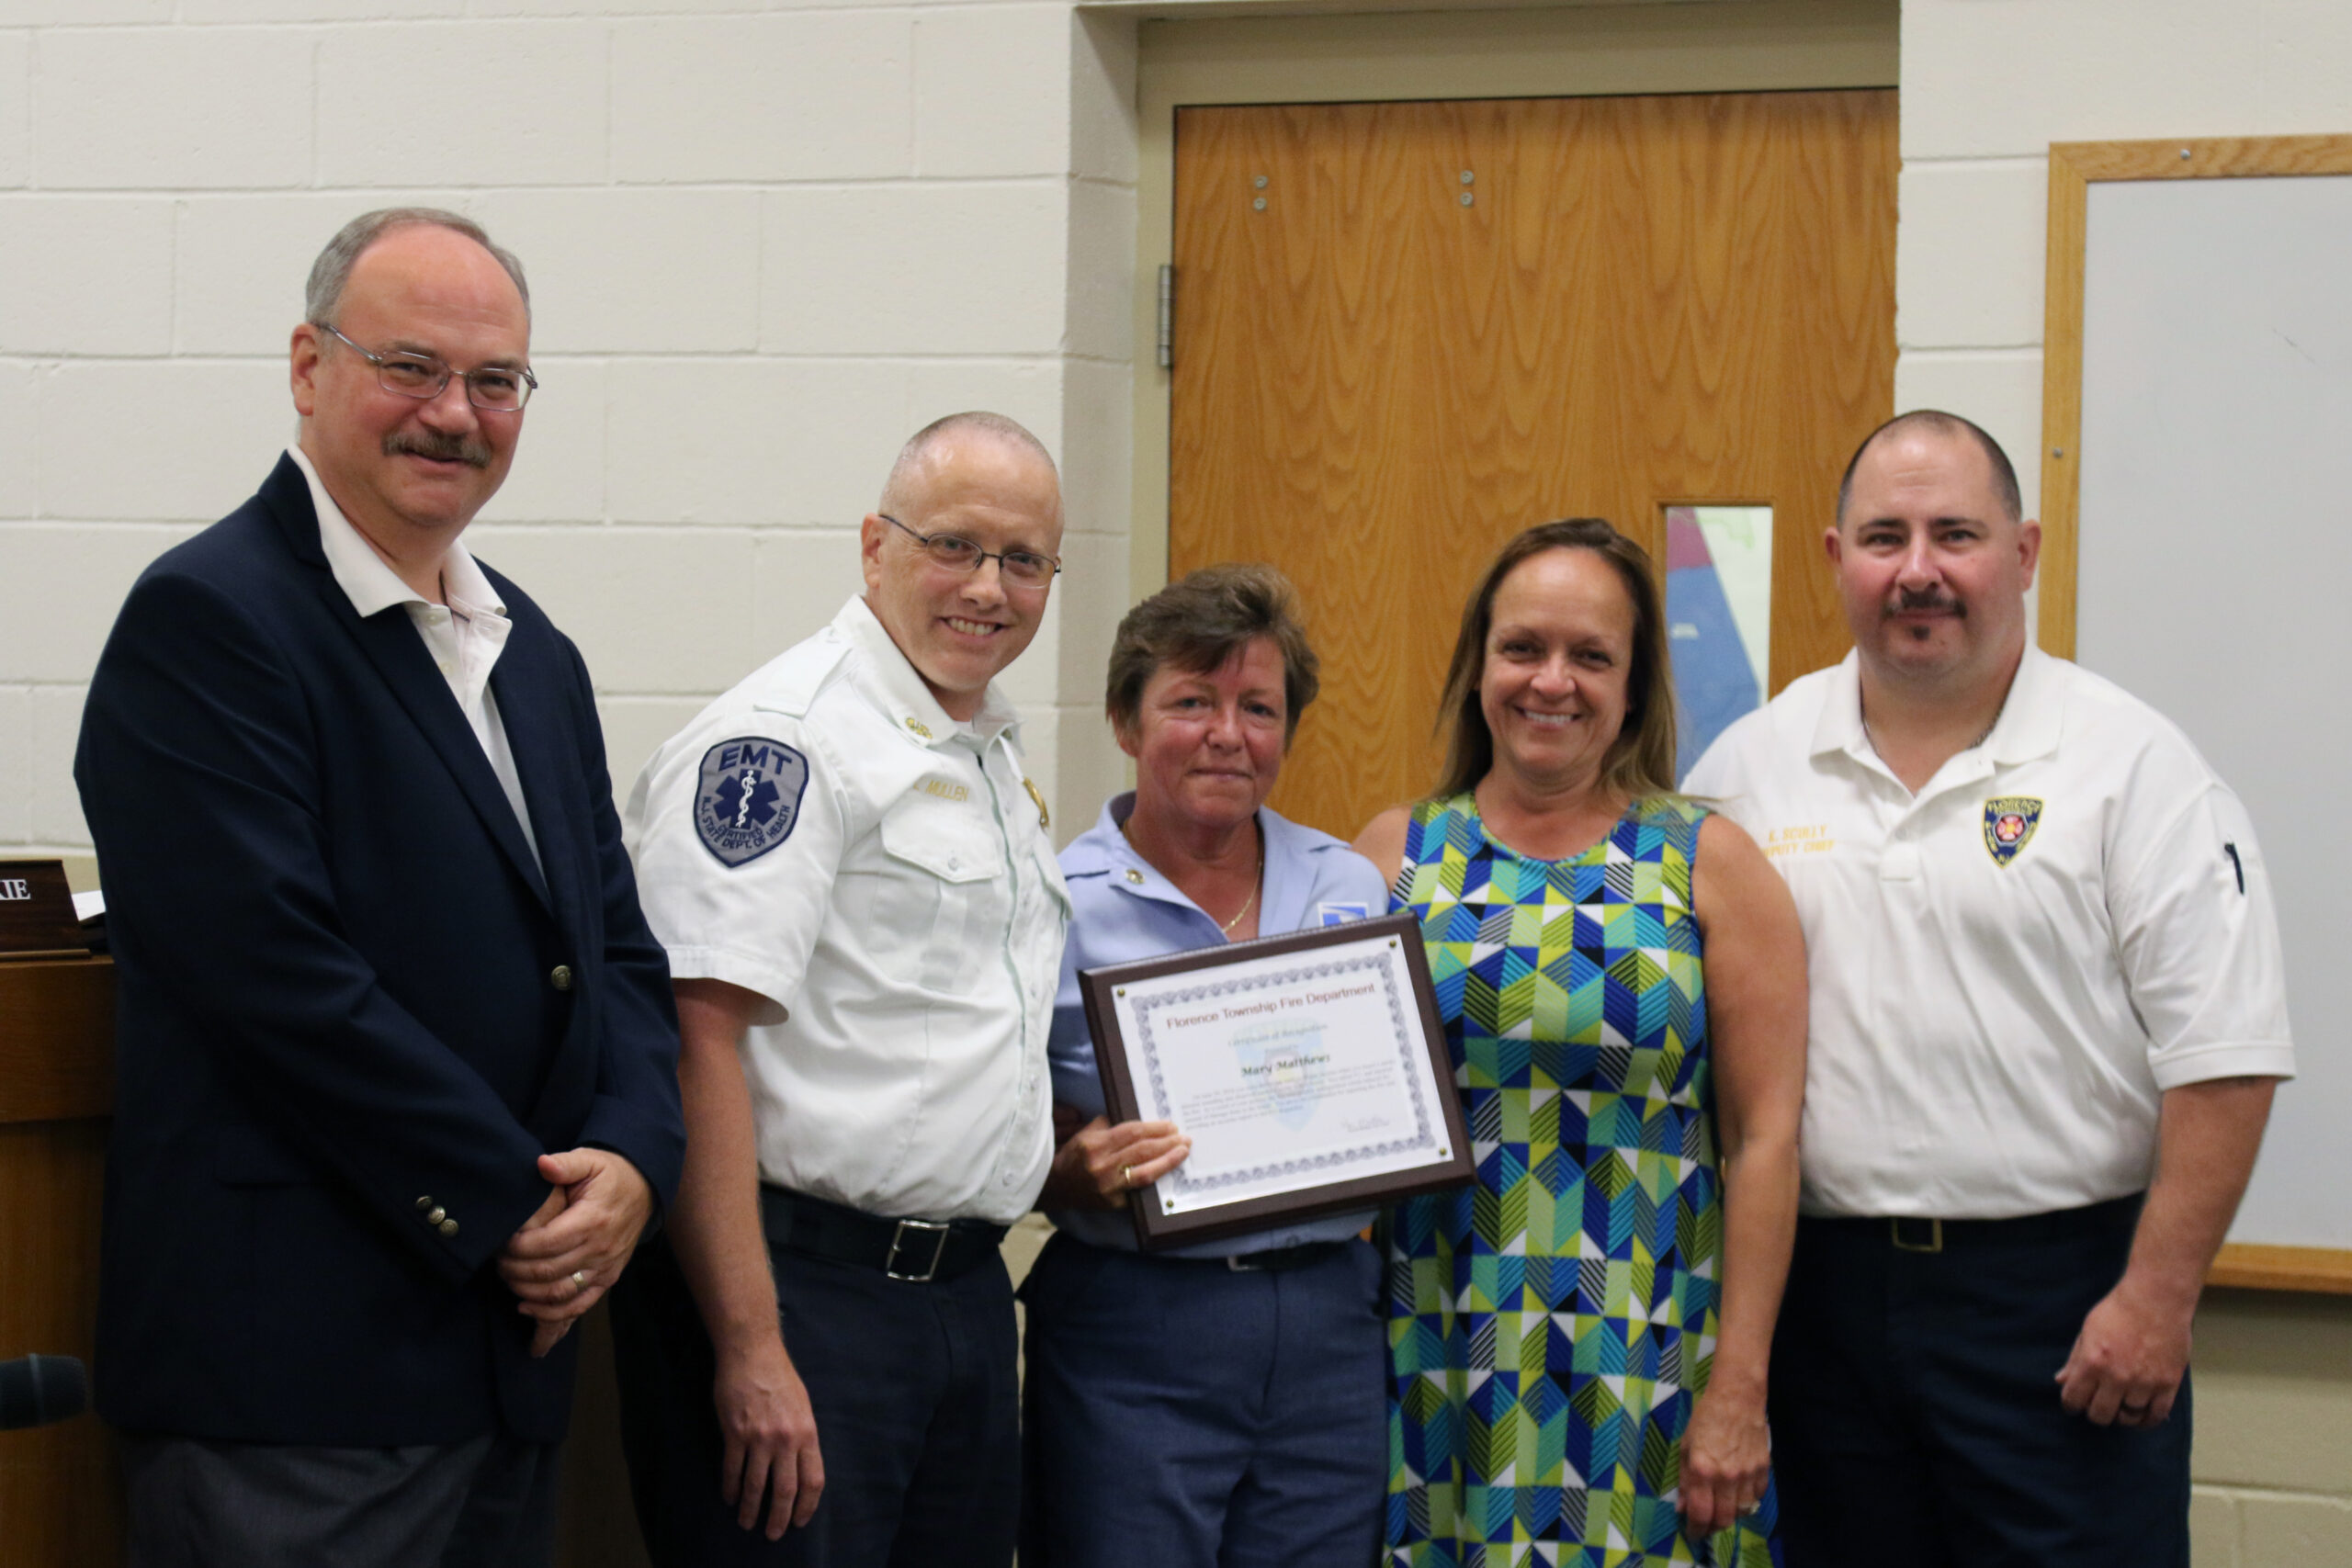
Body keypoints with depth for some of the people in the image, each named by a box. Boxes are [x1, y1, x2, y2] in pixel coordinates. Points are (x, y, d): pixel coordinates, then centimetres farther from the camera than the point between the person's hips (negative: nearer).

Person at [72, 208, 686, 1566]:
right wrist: (515, 1210, -14)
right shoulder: (208, 620, -10)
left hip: (515, 1344, 8)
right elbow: (281, 973, -19)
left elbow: (619, 945, 15)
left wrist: (631, 1159, -5)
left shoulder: (536, 655, 16)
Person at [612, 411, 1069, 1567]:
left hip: (964, 1288, 9)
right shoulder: (784, 736, -12)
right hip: (798, 1289, -9)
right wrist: (750, 1349, -24)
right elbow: (697, 1036, -20)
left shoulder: (994, 755, 17)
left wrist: (1062, 1156, 14)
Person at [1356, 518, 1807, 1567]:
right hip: (1431, 1381, 2)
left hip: (1645, 1385, -1)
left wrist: (1738, 1389, -7)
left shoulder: (1707, 863, 2)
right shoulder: (1395, 856, 7)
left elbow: (1764, 1138, -1)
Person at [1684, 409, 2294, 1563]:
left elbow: (2221, 1056, -7)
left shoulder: (2130, 765, -3)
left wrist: (2156, 1297, -12)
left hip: (2060, 1293, -3)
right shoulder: (1753, 765, 7)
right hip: (1818, 1284, 3)